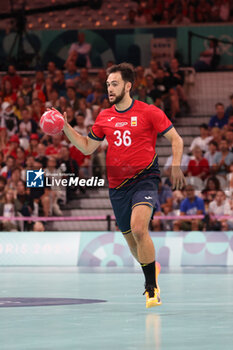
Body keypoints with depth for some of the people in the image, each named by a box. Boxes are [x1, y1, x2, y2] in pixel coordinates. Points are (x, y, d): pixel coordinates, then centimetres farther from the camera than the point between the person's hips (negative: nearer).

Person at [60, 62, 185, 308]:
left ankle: (151, 286, -17)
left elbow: (176, 140, 1)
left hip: (144, 178, -5)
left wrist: (175, 167, -13)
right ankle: (151, 268, 40)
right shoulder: (104, 117, 8)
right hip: (117, 184, 5)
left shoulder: (149, 112, -4)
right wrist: (66, 128, 4)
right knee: (130, 238, 11)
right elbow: (87, 147, 16)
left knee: (138, 228, -25)